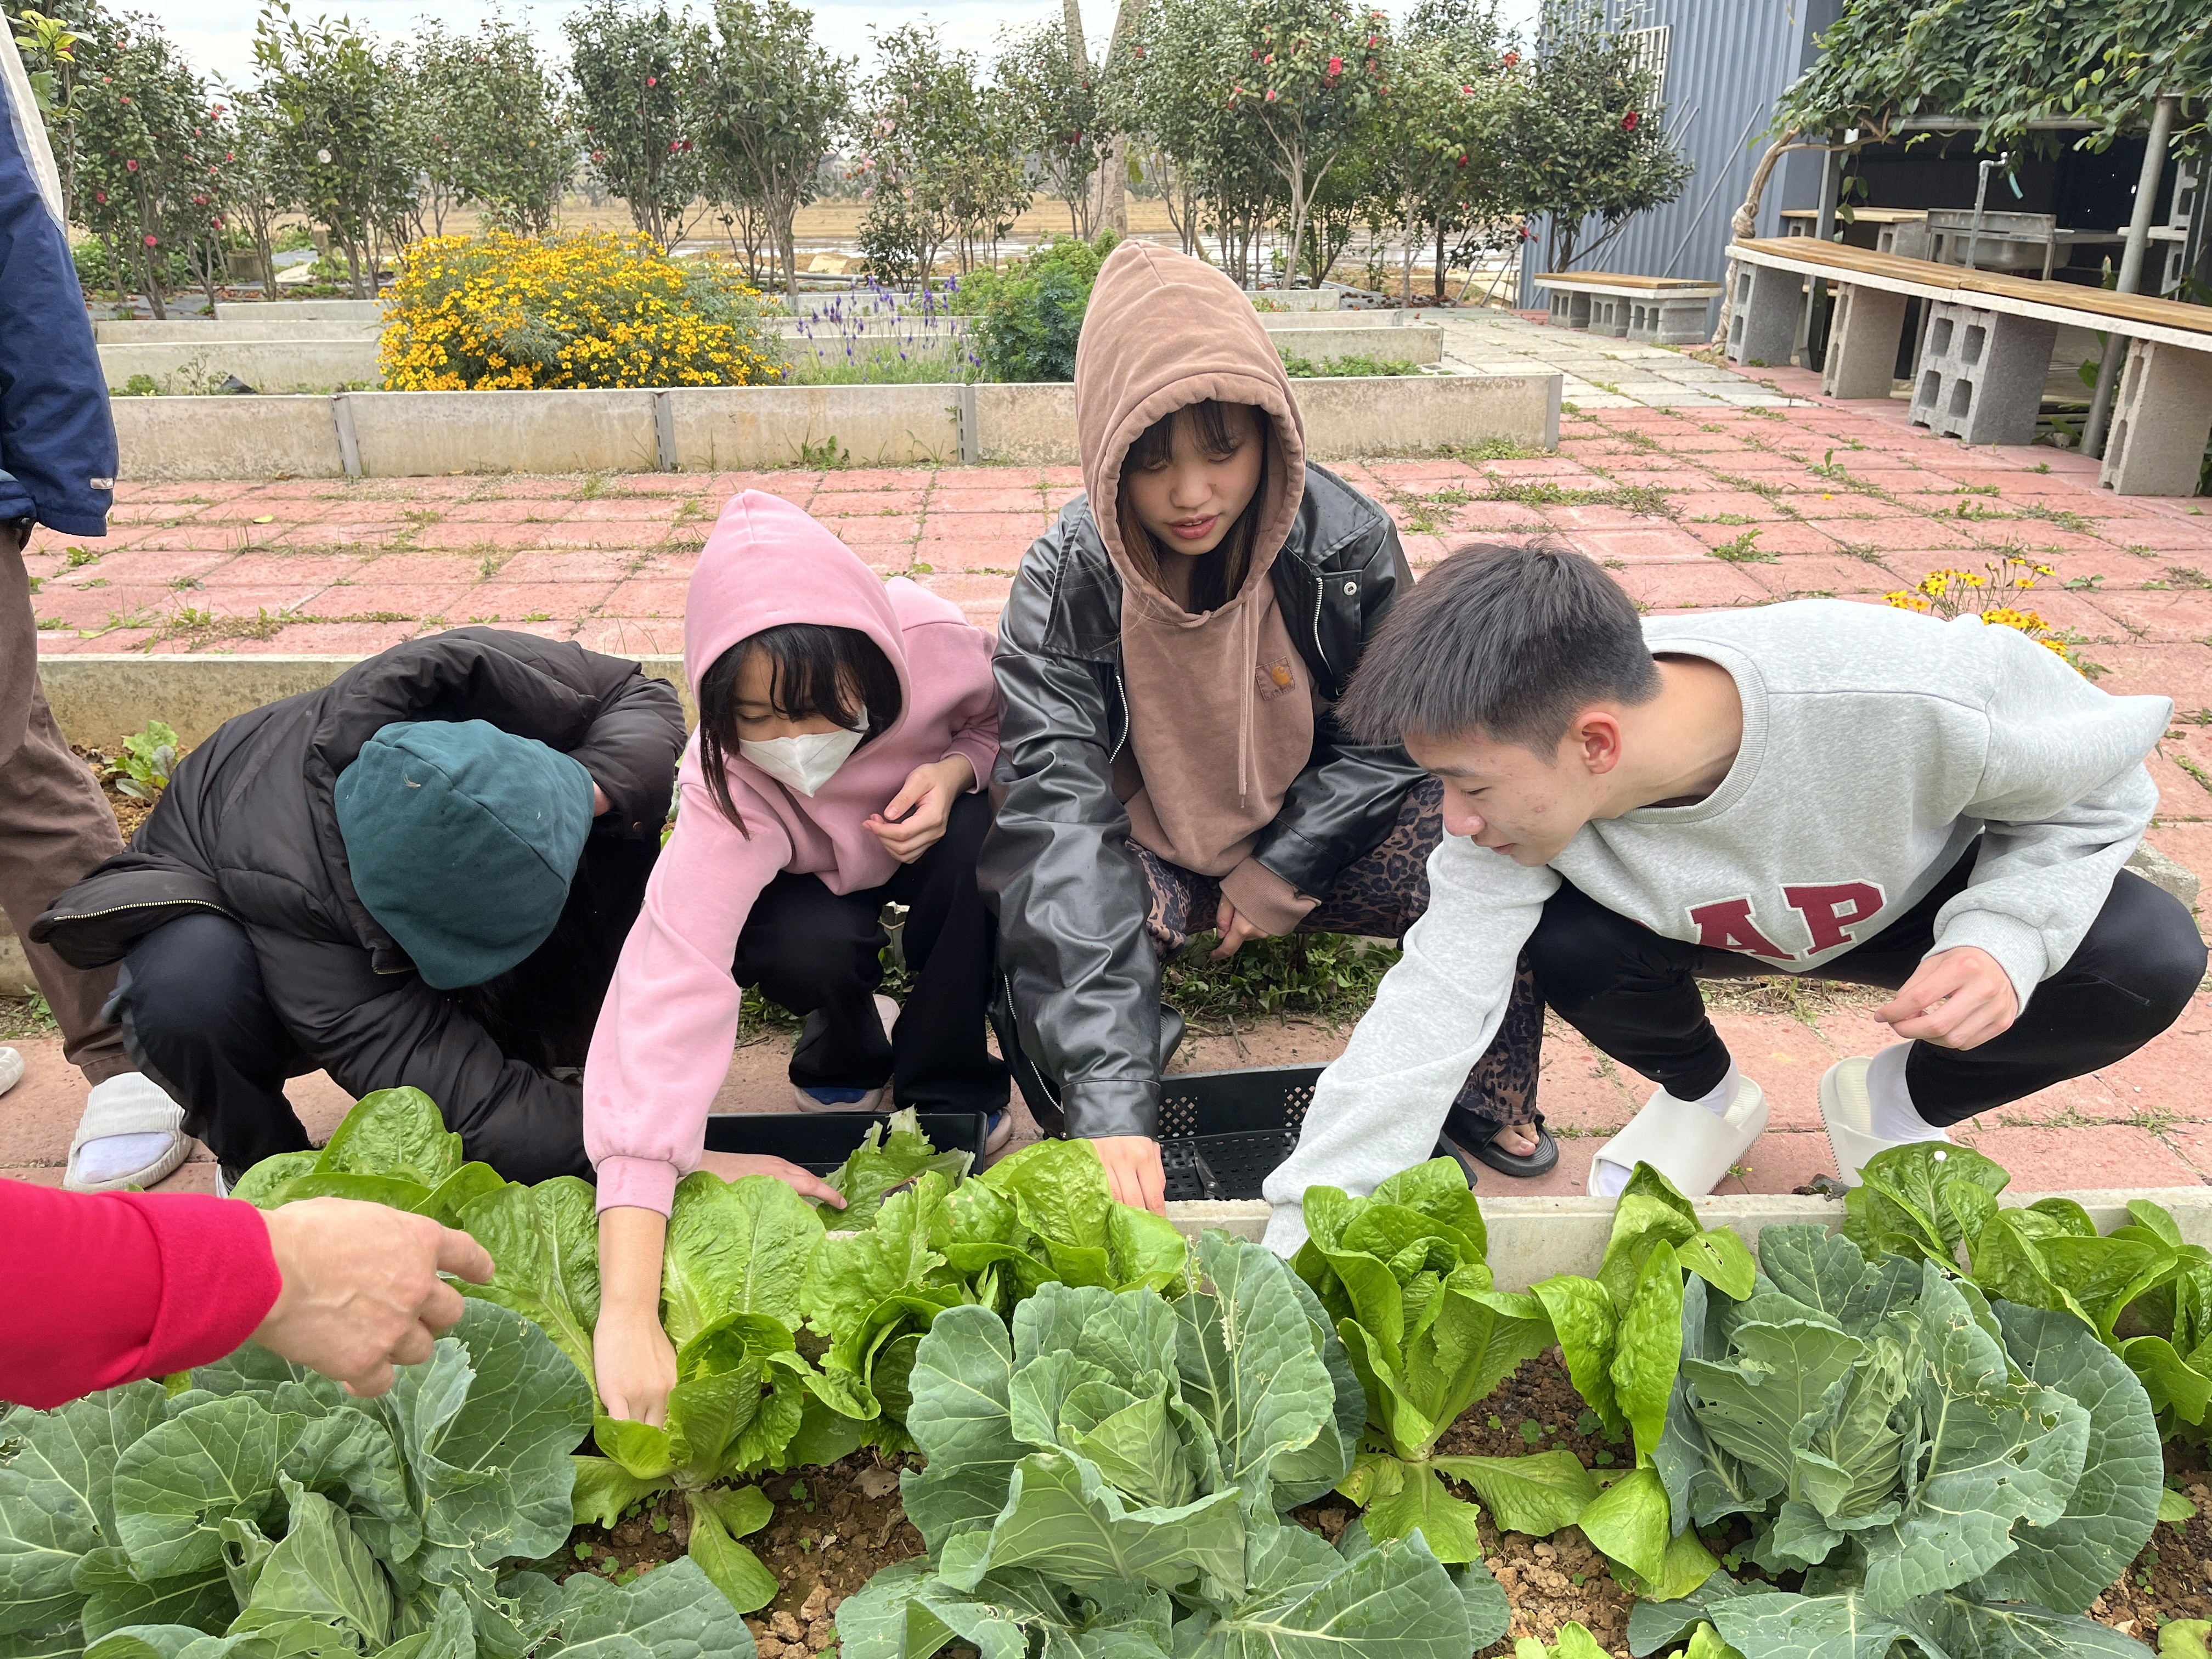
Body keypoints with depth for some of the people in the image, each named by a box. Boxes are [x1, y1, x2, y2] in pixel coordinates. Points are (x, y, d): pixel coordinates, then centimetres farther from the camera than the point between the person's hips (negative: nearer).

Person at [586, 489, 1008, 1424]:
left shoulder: (931, 642, -33)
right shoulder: (729, 798, -40)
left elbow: (1008, 721, -8)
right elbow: (662, 1004, -49)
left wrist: (956, 770, -34)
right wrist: (628, 1313, -57)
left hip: (926, 830, 2)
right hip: (811, 882, -1)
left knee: (984, 845, -32)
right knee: (804, 951, -34)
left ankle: (946, 1091, -8)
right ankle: (848, 1050, 4)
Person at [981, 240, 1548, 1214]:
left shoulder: (1347, 541, -18)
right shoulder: (1065, 582, -23)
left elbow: (1385, 738, -3)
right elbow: (1059, 815, -34)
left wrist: (1281, 873, -15)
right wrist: (1109, 1097, -43)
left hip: (1314, 836, 2)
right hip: (1145, 848, -1)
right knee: (1042, 923, -34)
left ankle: (1488, 1100, 7)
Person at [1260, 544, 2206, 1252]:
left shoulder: (1916, 698, -40)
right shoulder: (1525, 779, -32)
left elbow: (2099, 787, -18)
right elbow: (1433, 1002, -32)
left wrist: (2003, 940, -36)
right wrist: (1296, 1259, -35)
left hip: (1923, 904, 0)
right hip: (1710, 927, 1)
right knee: (1564, 942, -29)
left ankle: (1903, 1103, 3)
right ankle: (1700, 1094, 6)